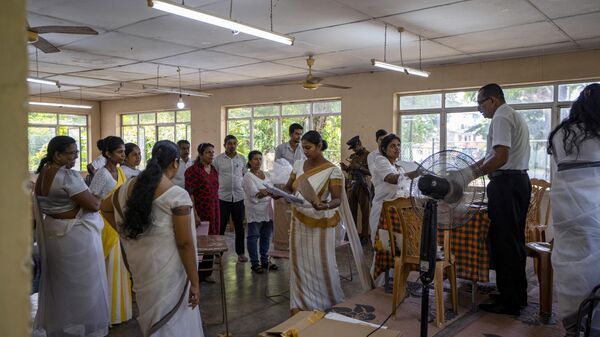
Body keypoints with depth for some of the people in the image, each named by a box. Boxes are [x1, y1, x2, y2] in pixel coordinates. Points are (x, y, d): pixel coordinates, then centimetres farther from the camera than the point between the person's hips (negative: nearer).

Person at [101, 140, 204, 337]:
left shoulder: (129, 186, 0)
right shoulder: (177, 194, -19)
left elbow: (105, 208, 19)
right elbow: (185, 244, -18)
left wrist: (127, 232, 14)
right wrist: (194, 282, -11)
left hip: (140, 263, 7)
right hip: (167, 269, -6)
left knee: (153, 318, 28)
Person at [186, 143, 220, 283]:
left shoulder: (214, 171, 12)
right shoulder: (193, 171, -10)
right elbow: (189, 194, -15)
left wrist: (217, 212, 15)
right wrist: (195, 215, -20)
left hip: (214, 212, 7)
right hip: (200, 212, -7)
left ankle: (206, 273, 23)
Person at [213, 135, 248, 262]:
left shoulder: (242, 159, 7)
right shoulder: (218, 159, 1)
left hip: (239, 197, 2)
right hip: (223, 197, -2)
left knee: (239, 227, 9)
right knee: (220, 227, 4)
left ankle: (240, 252, 19)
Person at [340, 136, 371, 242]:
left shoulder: (368, 155, -4)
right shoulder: (352, 156, 17)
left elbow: (371, 172, -10)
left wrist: (359, 167, -18)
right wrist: (346, 168, 4)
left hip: (362, 186, -6)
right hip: (351, 185, 6)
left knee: (364, 211, -1)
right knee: (352, 210, 5)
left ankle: (364, 235, 4)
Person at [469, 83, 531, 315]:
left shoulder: (501, 117, -12)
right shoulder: (514, 116, 21)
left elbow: (500, 158, -22)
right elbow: (492, 156, 21)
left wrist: (471, 173, -15)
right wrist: (465, 171, 16)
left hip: (506, 183, -11)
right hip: (519, 181, 11)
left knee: (504, 243, -4)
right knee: (515, 241, 16)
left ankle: (509, 302, 3)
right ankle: (517, 294, 25)